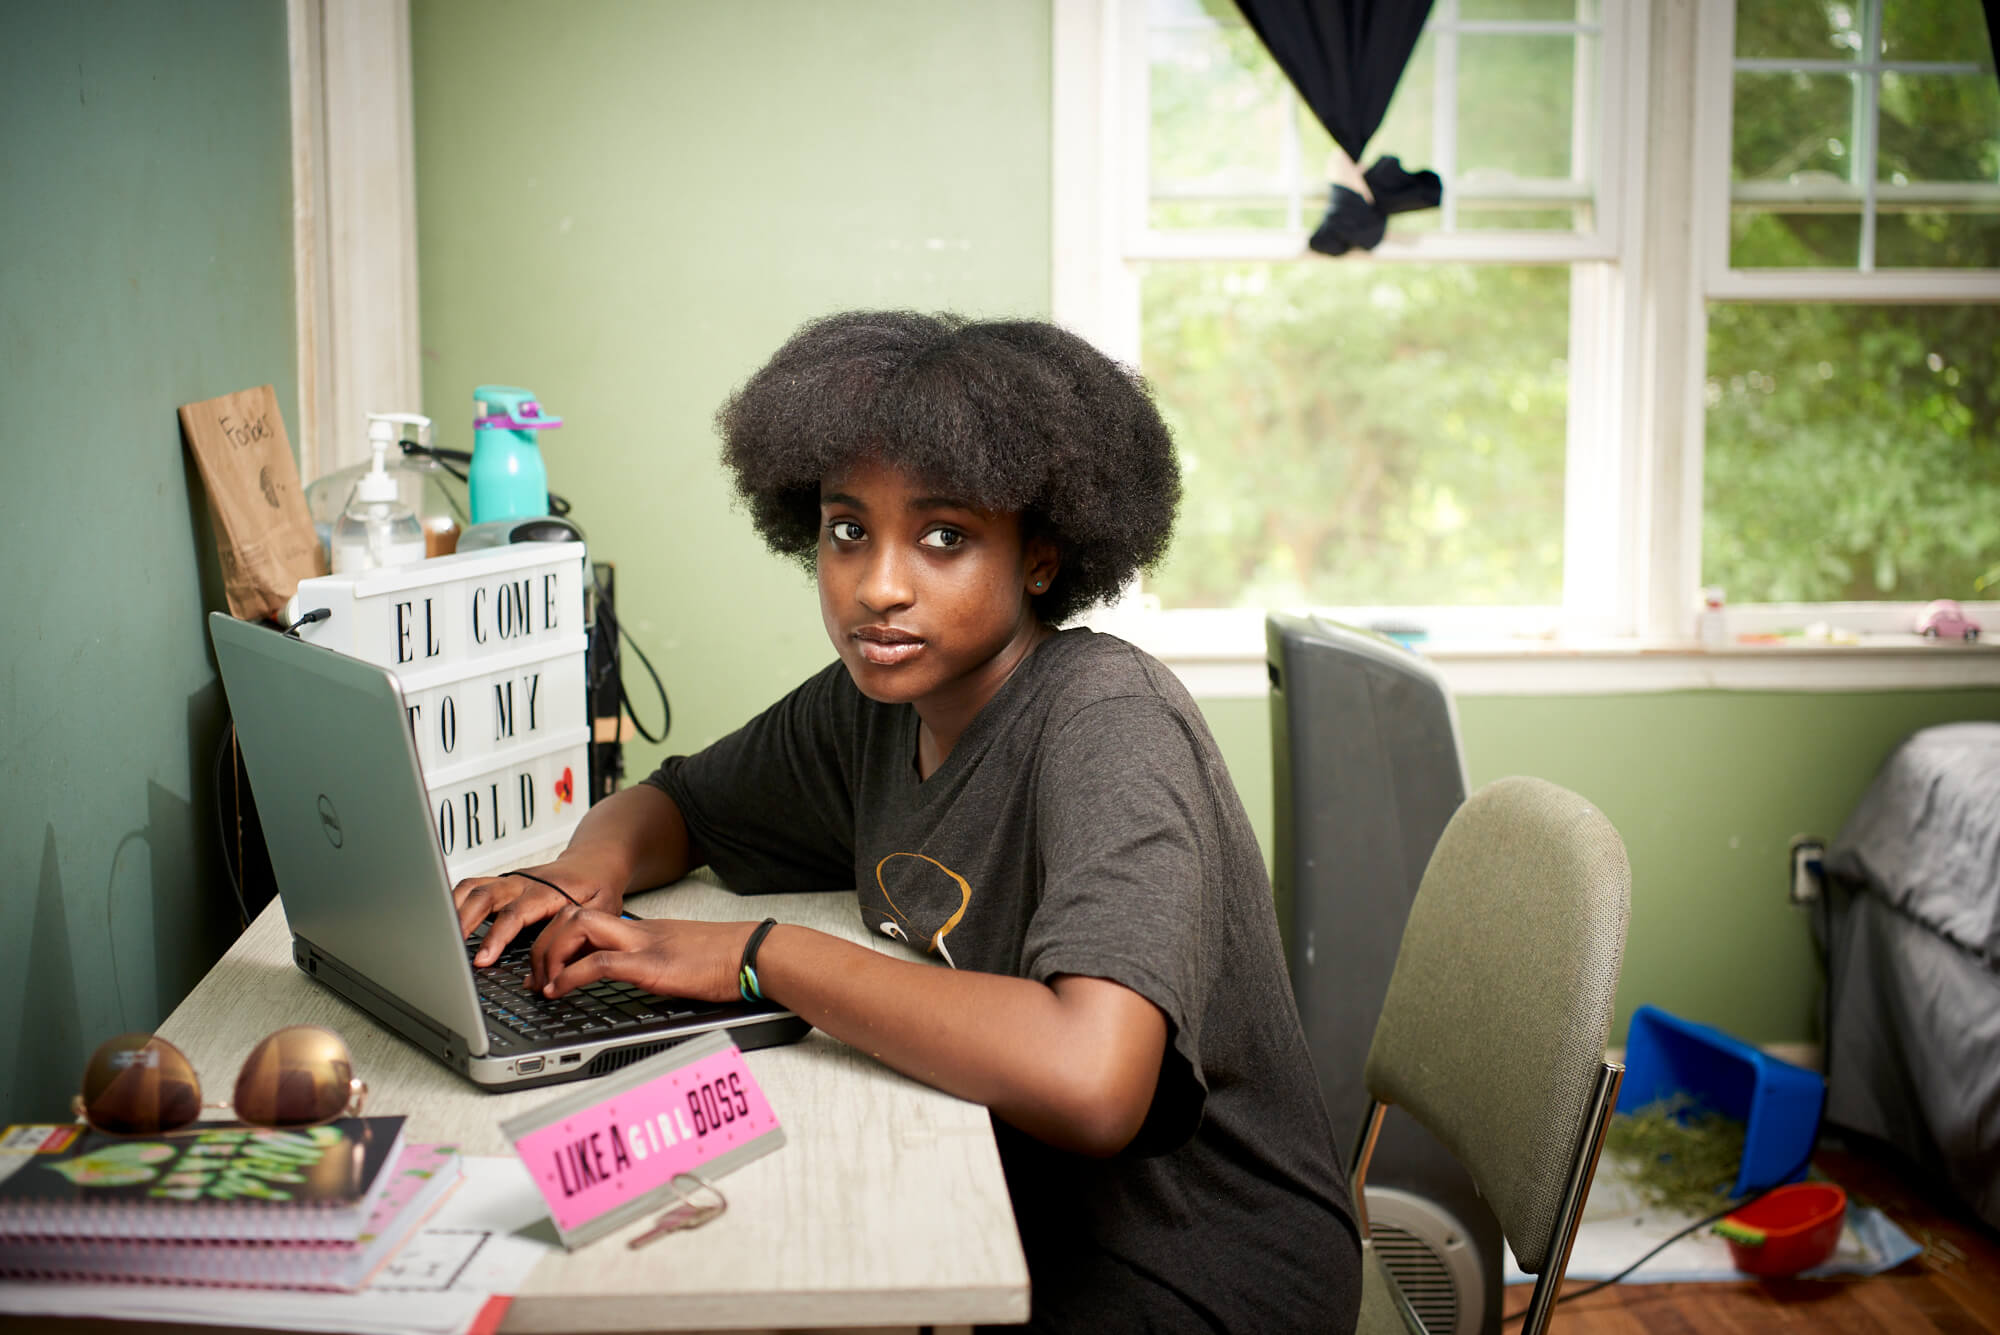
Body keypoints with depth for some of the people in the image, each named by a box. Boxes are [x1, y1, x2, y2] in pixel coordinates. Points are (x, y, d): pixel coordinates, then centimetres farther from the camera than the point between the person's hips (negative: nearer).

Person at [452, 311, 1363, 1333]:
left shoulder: (1106, 726, -23)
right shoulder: (875, 701, 0)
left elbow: (1089, 1080, -38)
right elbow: (676, 802, 19)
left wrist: (755, 956, -28)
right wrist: (594, 870, -6)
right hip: (1004, 1226, 6)